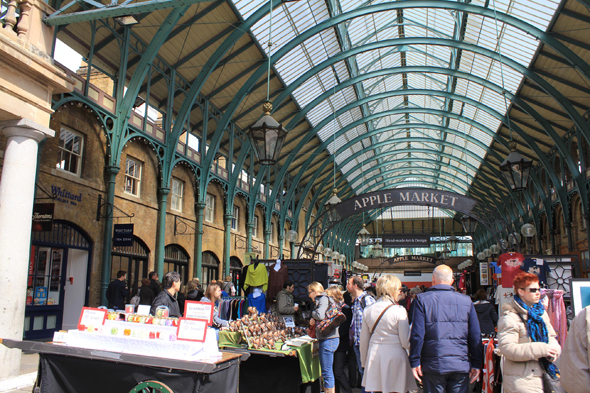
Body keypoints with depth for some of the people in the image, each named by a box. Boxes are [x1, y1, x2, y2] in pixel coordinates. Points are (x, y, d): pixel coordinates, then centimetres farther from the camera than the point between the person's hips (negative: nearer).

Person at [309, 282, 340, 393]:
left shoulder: (323, 299, -11)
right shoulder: (323, 299, 18)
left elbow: (320, 315, -26)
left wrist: (313, 313, -6)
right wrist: (314, 321, 7)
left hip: (328, 339, -10)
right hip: (328, 339, 10)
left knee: (327, 372, -4)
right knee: (328, 371, 18)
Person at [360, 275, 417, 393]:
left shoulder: (367, 311, 4)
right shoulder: (399, 311, -9)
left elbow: (364, 341, 10)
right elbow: (406, 342, -9)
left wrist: (364, 362, 21)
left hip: (374, 357, 4)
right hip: (395, 356, -4)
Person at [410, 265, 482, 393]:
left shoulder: (422, 300, -4)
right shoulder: (466, 301, 2)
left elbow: (417, 334, -8)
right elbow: (476, 336, 3)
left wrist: (415, 362, -2)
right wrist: (476, 364, 9)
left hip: (433, 365, -2)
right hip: (461, 365, 2)